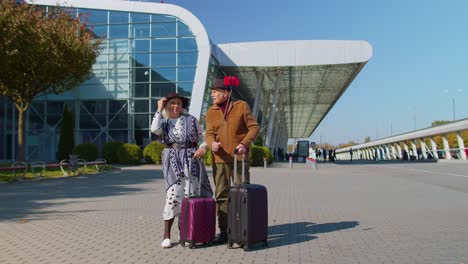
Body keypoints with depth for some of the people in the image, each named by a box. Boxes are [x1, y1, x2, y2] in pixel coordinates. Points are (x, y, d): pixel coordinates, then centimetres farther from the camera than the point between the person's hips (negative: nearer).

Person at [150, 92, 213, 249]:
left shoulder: (190, 119, 9)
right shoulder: (163, 122, 10)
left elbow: (203, 136, 9)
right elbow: (154, 129, -13)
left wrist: (203, 147, -12)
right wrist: (159, 110, -5)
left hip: (190, 159, 1)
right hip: (172, 161, -1)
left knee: (190, 194, -2)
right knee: (173, 194, -11)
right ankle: (166, 235, -1)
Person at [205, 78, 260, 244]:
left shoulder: (241, 106, 0)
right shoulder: (211, 112, 8)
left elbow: (254, 127, -3)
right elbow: (209, 134, 1)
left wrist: (244, 144, -18)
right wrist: (212, 144, -22)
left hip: (239, 157, -3)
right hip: (220, 158, 3)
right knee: (221, 195, 4)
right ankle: (224, 232, 13)